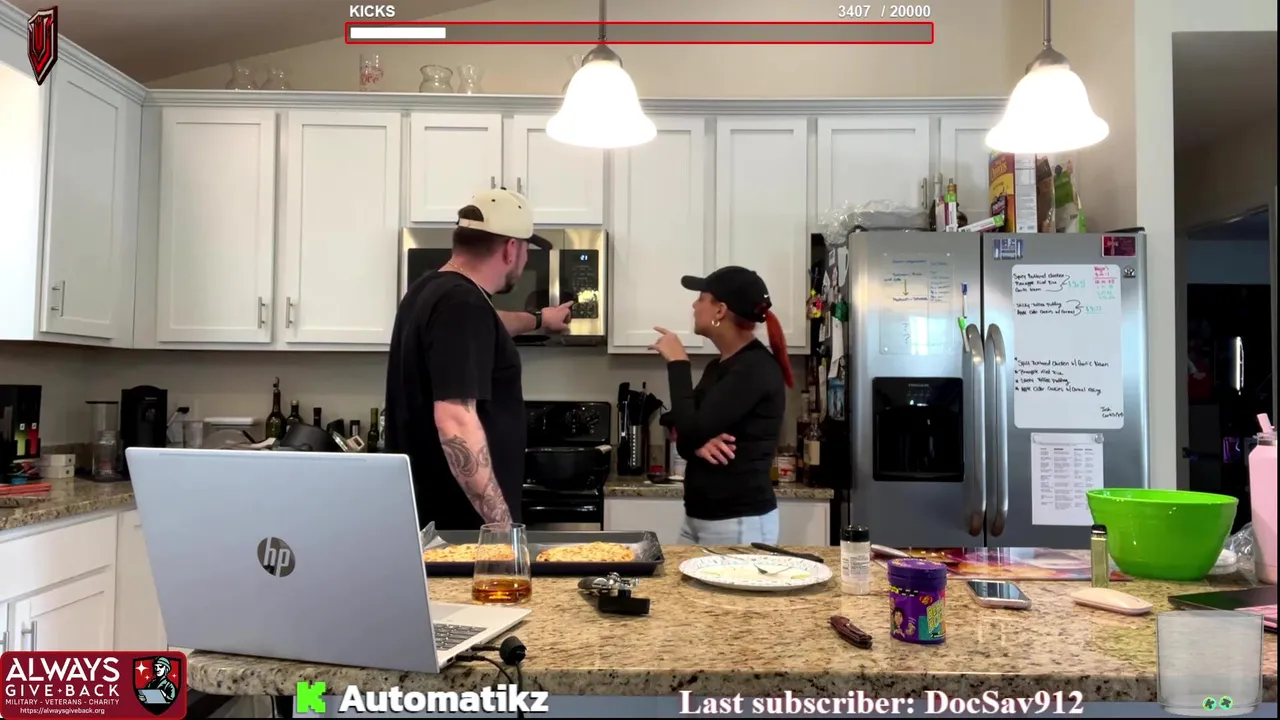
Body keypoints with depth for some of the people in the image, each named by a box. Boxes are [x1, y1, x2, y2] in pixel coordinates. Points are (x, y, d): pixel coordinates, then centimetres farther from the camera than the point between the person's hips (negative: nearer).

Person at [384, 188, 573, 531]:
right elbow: (455, 422, -30)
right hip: (461, 521, -10)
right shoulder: (462, 304, -21)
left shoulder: (432, 289, 10)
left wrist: (538, 320, 50)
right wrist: (501, 524, -29)